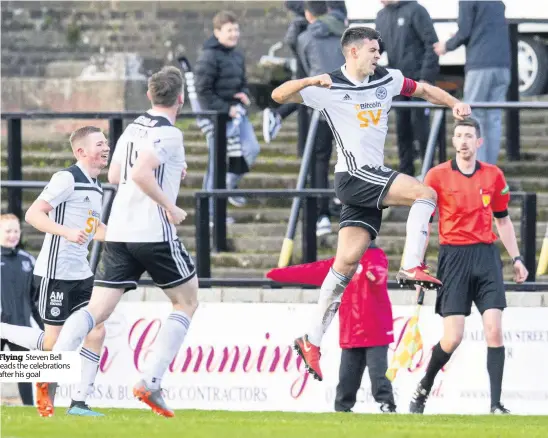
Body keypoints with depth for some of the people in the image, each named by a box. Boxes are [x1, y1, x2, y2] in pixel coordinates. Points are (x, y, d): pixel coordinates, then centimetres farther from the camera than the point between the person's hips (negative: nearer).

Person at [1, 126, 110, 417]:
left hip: (81, 273, 8)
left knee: (97, 332, -2)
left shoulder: (95, 186, 14)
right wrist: (68, 232, -32)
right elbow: (33, 214, -20)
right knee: (52, 342, -7)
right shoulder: (67, 179, -13)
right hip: (55, 271, -8)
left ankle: (79, 402, 3)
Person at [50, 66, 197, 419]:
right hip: (154, 232, -7)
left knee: (98, 309, 2)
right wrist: (170, 207, -14)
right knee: (187, 303, 11)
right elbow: (141, 174, -24)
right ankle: (151, 382, -3)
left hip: (119, 232, 7)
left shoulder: (133, 128, 15)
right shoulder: (169, 134, -10)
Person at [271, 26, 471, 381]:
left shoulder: (387, 80, 11)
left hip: (372, 179, 6)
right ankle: (412, 267, -21)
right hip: (354, 175, -6)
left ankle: (313, 341, 0)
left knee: (347, 262, 0)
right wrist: (311, 81, -27)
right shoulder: (329, 88, -6)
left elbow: (424, 90, 24)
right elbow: (279, 96, -10)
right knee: (425, 193, -20)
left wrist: (455, 103, 7)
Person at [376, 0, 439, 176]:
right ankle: (406, 173, 13)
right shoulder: (382, 16, 11)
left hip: (418, 80, -6)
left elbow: (431, 44, -11)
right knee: (402, 128, 7)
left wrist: (426, 77, -17)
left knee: (419, 124, -7)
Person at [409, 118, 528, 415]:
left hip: (486, 256, 3)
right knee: (452, 338, -8)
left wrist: (515, 259, 13)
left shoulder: (493, 175, 8)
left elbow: (503, 220, 18)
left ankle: (496, 404, -7)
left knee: (494, 329, -9)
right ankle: (424, 388, 17)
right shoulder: (438, 175, 0)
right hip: (454, 256, -2)